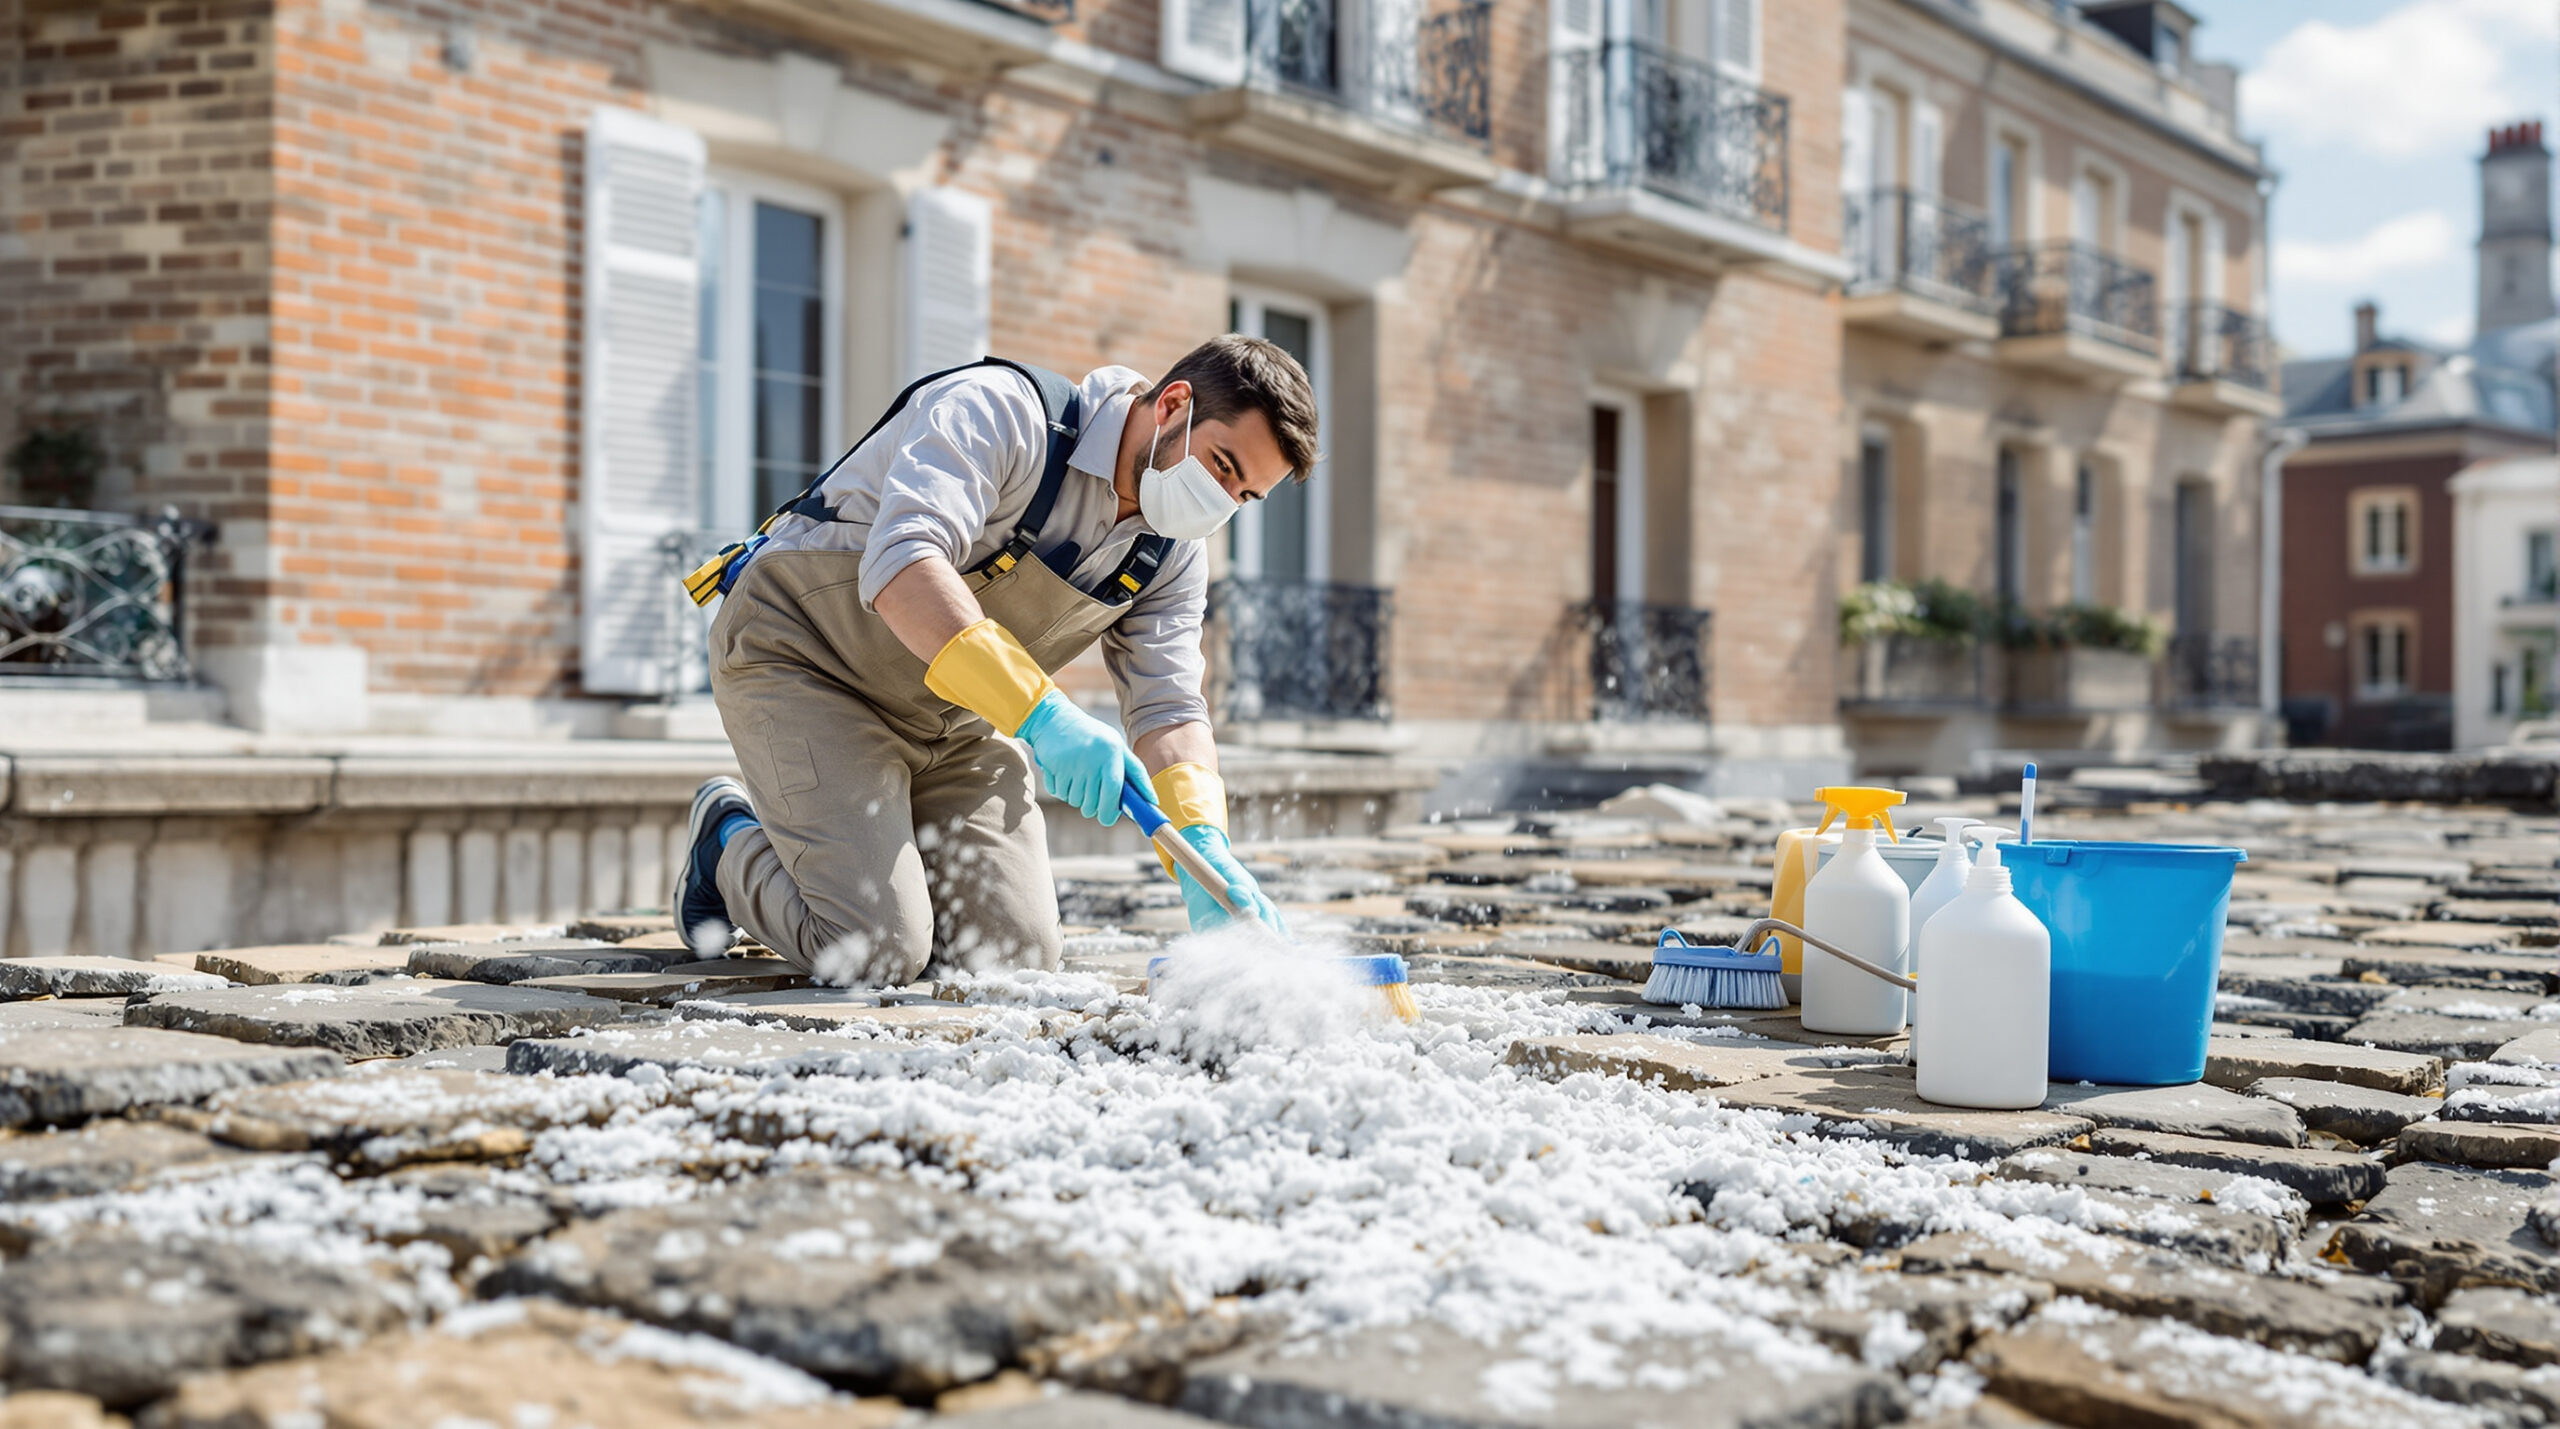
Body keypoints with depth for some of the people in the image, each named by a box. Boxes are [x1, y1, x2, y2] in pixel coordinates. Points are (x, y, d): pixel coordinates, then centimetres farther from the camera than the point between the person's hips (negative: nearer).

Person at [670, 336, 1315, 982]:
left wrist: (1205, 848, -28)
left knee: (1018, 955, -3)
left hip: (953, 724, 7)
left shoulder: (1173, 553, -3)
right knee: (876, 953, -19)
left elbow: (1170, 709, -7)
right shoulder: (996, 410, -26)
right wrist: (1042, 713, -50)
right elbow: (903, 563, -40)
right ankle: (729, 842, 11)